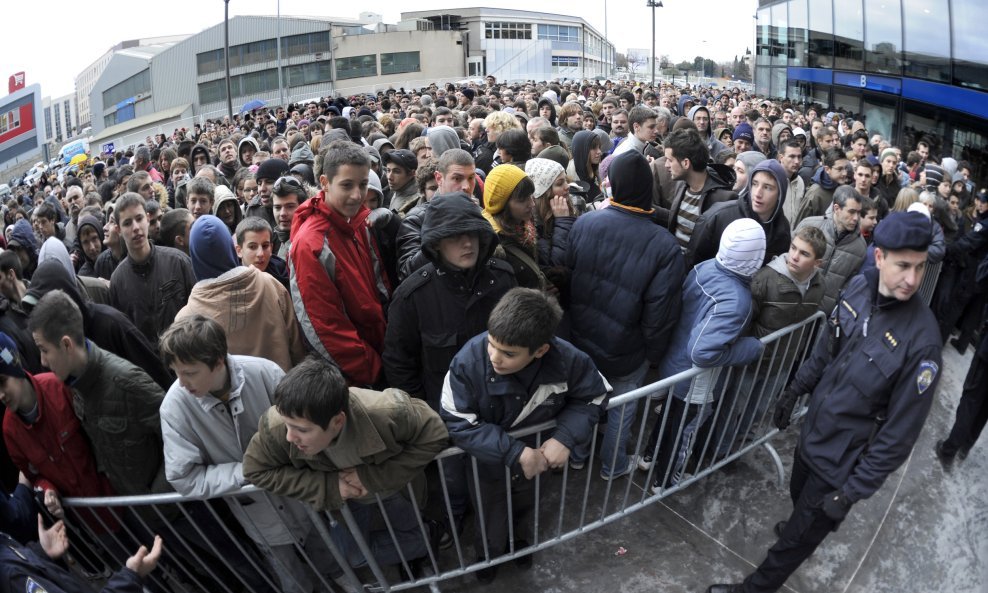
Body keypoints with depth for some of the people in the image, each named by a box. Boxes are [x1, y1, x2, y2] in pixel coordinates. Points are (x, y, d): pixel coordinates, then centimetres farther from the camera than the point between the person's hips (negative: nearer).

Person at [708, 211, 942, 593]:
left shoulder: (922, 341, -29)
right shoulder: (859, 288, -13)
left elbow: (901, 432, -22)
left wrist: (853, 492, -18)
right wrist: (796, 389, 13)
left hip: (842, 461, -6)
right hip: (812, 431, 6)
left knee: (797, 539, 13)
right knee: (800, 496, 33)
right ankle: (803, 526, 65)